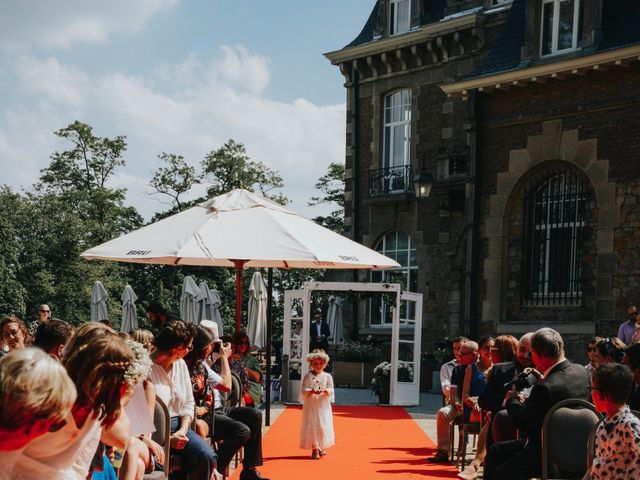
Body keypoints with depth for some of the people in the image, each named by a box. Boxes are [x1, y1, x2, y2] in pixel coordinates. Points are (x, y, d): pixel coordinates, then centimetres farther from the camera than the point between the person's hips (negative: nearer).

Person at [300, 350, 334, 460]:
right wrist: (312, 391, -20)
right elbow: (303, 391, -3)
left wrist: (324, 391, -19)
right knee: (311, 426, -5)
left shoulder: (327, 376, 5)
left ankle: (322, 447, 17)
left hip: (323, 405, 1)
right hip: (310, 405, -1)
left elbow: (331, 391, 2)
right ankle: (314, 449, 3)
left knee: (324, 426, 0)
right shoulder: (308, 376, 1)